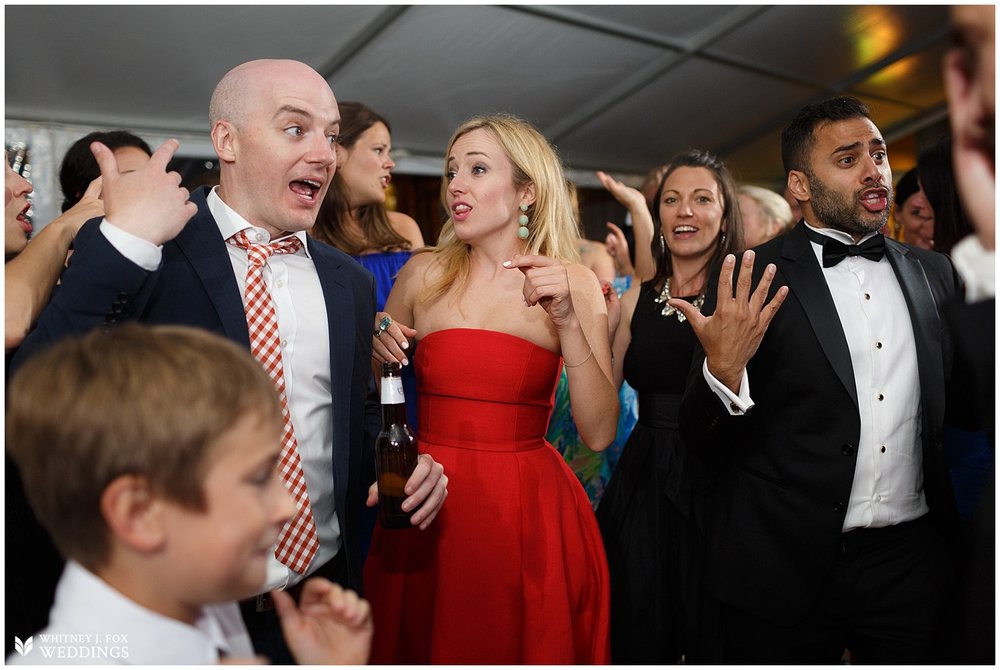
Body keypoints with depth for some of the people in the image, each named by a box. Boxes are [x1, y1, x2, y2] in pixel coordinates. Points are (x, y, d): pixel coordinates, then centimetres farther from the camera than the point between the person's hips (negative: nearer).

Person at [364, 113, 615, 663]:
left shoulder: (573, 283, -4)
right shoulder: (424, 273, 0)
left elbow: (599, 433, -11)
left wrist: (567, 321, -21)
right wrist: (378, 350, -7)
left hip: (529, 514, -1)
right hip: (427, 510, 2)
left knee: (529, 648, 14)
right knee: (421, 647, 16)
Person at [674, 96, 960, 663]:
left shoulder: (933, 272, 6)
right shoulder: (754, 281, -9)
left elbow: (952, 406, 16)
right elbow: (705, 441, -9)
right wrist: (724, 369, -28)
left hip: (910, 559, 4)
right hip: (786, 568, -3)